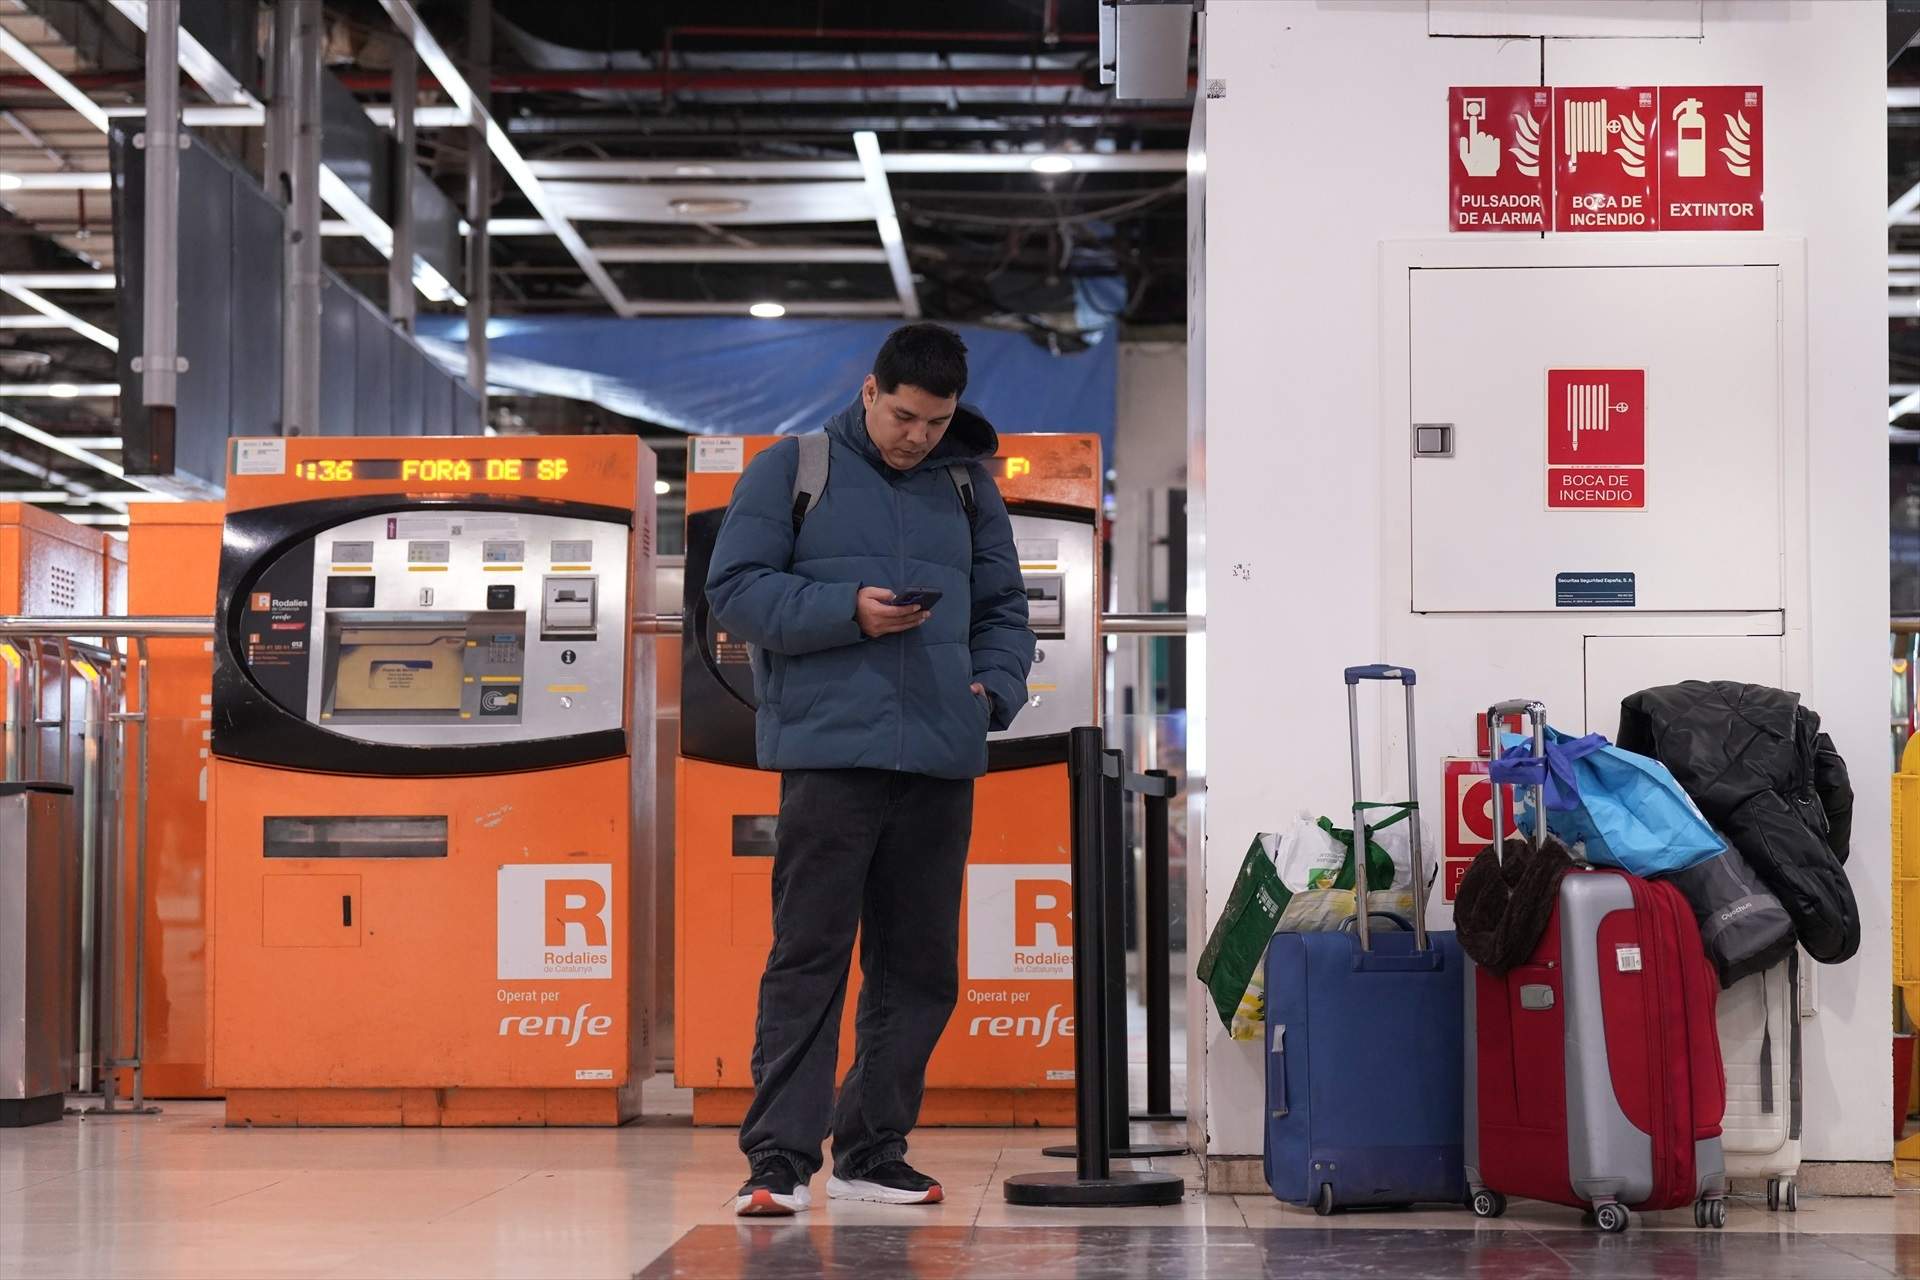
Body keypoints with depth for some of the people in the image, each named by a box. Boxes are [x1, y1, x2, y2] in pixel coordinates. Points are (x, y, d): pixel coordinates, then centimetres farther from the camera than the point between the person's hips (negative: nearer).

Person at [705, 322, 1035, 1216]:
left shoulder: (968, 487, 17)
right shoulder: (791, 471, 5)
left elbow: (1004, 610, 22)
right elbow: (733, 589, -1)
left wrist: (995, 689, 3)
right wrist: (847, 611, -13)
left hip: (941, 767, 5)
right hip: (830, 753, -5)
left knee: (920, 966, 9)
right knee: (809, 957, -8)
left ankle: (873, 1151, 19)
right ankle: (778, 1157, -6)